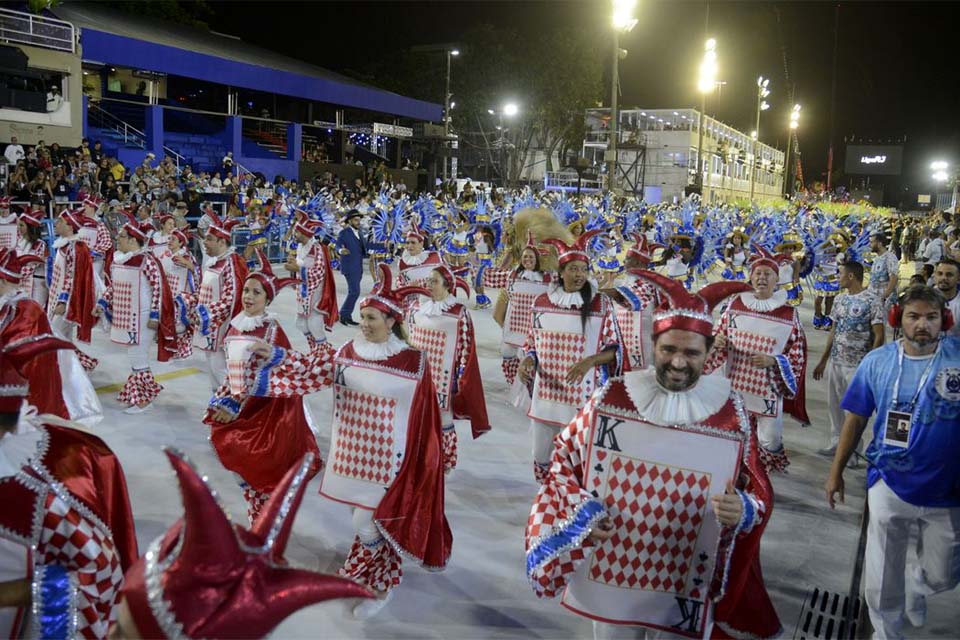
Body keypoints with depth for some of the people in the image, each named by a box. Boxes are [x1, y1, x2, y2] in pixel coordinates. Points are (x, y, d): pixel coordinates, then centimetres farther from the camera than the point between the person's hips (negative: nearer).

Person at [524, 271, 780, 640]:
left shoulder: (730, 412, -10)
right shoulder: (612, 397, -10)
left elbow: (759, 492, -2)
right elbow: (564, 457, 2)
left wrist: (742, 510, -23)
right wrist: (580, 513, -11)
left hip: (686, 582, 0)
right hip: (611, 569, 1)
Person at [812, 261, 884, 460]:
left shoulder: (872, 300, -12)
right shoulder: (839, 299, 9)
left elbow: (879, 336, -13)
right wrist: (823, 361, 16)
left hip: (858, 364, -7)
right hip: (835, 361, 7)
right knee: (834, 404, 13)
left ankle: (852, 450, 13)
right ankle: (836, 443, 27)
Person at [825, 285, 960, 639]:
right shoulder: (877, 362, -7)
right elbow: (856, 419, 2)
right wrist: (836, 472, 5)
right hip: (890, 486, 0)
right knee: (882, 581, 11)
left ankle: (913, 586, 53)